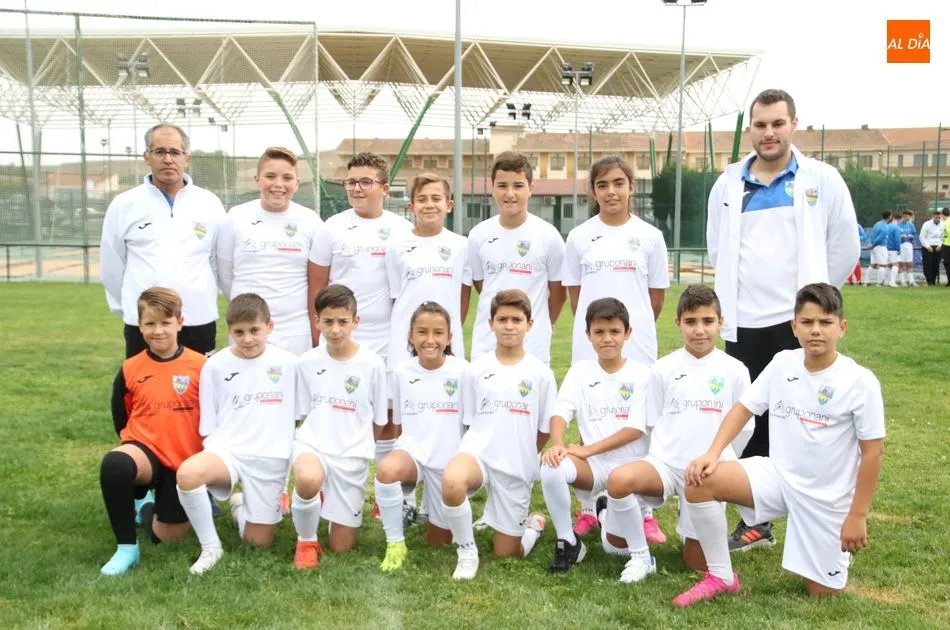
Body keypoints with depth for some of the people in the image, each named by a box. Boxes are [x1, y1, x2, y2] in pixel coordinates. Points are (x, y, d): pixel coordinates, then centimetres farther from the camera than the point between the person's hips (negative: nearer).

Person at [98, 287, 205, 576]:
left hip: (186, 462, 0)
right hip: (146, 450, 0)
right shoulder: (130, 369, -2)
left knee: (167, 536, 5)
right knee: (114, 464, -37)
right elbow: (121, 418, 12)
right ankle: (126, 547, -18)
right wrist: (133, 444, 7)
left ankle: (151, 506, 42)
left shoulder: (201, 366, -7)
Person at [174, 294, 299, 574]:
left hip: (270, 459, 1)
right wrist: (213, 459, -3)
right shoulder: (215, 366, 1)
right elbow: (208, 426, 6)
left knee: (259, 541, 0)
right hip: (227, 451, 0)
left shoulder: (288, 363, 0)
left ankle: (241, 505, 35)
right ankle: (210, 546, -11)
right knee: (188, 473, -35)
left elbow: (300, 415, 8)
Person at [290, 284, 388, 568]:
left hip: (352, 455, 0)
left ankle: (341, 510, 38)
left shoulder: (373, 364, -6)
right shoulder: (307, 362, -1)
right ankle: (306, 541, -8)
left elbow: (379, 420, 5)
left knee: (342, 547, 2)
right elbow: (304, 412, 10)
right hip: (313, 444, 0)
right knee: (308, 479, -39)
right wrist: (320, 436, -2)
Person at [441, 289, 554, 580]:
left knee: (505, 554, 5)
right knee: (452, 481, -37)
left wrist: (520, 455, 10)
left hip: (518, 465, 0)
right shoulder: (476, 370, 1)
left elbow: (545, 429, 6)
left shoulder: (541, 373, -2)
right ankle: (467, 550, -11)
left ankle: (533, 525, 39)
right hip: (478, 451, 0)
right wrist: (485, 447, 3)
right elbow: (469, 422, 11)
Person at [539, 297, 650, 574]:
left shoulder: (641, 374, -1)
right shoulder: (580, 370, 7)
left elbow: (636, 429, -9)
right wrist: (557, 445, -27)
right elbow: (560, 413, -5)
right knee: (552, 468, -32)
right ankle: (568, 542, -10)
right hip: (595, 466, 1)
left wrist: (588, 449, -16)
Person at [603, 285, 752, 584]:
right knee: (619, 479, -34)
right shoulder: (663, 369, 1)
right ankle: (640, 557, -12)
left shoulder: (734, 371, -1)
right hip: (666, 464, 0)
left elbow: (743, 428, 7)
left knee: (697, 565, 3)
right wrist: (663, 456, 5)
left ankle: (693, 526, 38)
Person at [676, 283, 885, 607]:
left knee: (821, 592, 2)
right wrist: (713, 453, -13)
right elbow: (743, 408, 2)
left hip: (828, 496, -3)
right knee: (699, 480, -21)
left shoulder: (861, 382, -15)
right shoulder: (782, 363, -5)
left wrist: (857, 516, -10)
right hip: (779, 474, 3)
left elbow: (872, 451, -11)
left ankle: (840, 543, 36)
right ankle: (721, 577, -4)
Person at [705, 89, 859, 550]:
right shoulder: (728, 185, 7)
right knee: (750, 422, 7)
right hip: (744, 325, 3)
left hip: (801, 323, -2)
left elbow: (845, 248, 4)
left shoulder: (823, 180, -1)